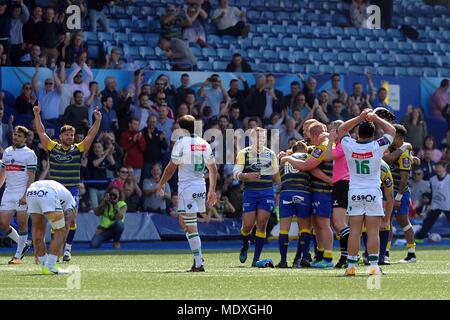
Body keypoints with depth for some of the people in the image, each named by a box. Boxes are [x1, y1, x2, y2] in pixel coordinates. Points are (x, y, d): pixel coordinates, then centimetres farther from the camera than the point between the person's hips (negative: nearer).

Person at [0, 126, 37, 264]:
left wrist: (26, 195, -17)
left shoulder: (29, 154, -3)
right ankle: (22, 245, 20)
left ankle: (18, 256, 2)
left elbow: (31, 177, -8)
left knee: (22, 224, -3)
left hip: (23, 194, -6)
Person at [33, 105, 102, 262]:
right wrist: (37, 116, -7)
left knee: (71, 220, -8)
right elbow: (41, 132, 2)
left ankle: (68, 248, 4)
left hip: (72, 190, 0)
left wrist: (97, 121, -14)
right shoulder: (52, 148, 5)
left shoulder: (78, 149, 5)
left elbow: (91, 135, -2)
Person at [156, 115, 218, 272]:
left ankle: (198, 264, -8)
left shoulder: (181, 142, -8)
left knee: (191, 227, -5)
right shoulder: (204, 144, 10)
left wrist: (161, 184, 8)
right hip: (201, 186, 7)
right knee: (183, 221, 21)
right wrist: (212, 190, 20)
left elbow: (172, 167, -6)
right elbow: (213, 168, 13)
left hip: (187, 187, -7)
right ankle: (198, 257, 14)